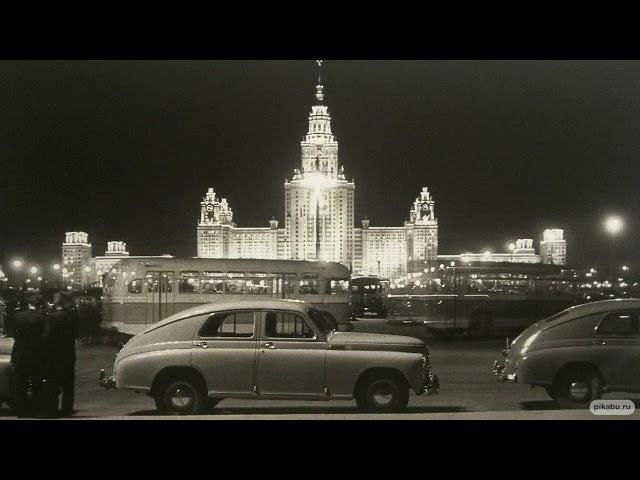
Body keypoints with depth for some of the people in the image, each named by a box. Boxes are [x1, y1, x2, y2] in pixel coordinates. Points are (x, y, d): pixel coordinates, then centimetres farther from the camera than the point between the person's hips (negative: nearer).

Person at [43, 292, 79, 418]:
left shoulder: (53, 316, -18)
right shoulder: (72, 315, 0)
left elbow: (47, 336, -19)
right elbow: (76, 334, 6)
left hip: (54, 355, -6)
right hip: (69, 354, 6)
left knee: (52, 385, 2)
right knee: (68, 384, 14)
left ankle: (52, 410, 4)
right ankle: (66, 410, 21)